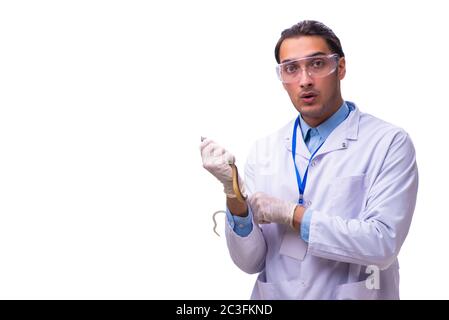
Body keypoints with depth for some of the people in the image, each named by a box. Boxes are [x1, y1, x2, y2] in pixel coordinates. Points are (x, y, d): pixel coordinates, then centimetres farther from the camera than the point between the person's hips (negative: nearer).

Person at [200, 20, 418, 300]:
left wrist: (290, 213, -16)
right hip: (274, 294, 3)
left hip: (353, 293, -3)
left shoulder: (389, 143, -11)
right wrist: (233, 192, -18)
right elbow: (250, 261, -3)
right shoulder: (263, 150, 0)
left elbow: (382, 244, -20)